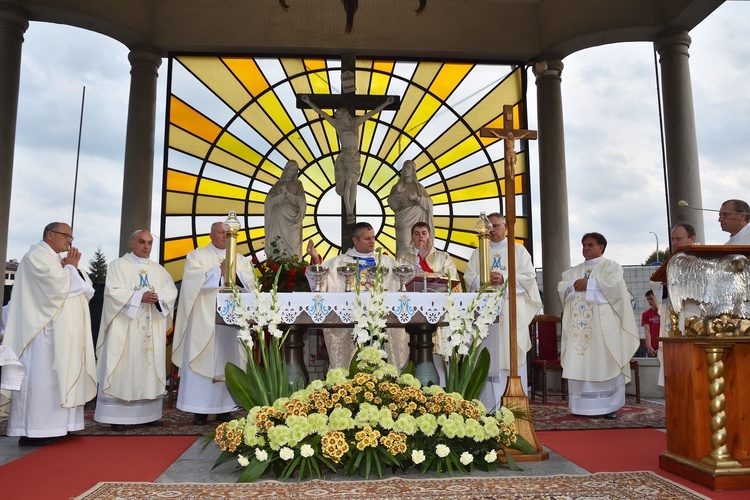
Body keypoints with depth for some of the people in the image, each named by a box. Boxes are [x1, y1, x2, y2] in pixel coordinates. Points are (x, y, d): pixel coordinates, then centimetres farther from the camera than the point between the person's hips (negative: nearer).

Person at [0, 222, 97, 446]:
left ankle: (47, 428, 12)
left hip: (64, 333, 9)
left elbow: (88, 291, 14)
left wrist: (73, 268, 0)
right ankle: (32, 432, -2)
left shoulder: (58, 260, 21)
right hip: (45, 331, -9)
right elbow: (59, 286, -20)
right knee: (41, 377, -7)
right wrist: (71, 268, -3)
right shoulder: (37, 256, -6)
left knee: (57, 378, 7)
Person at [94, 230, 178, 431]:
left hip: (152, 330, 4)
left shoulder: (159, 270, 15)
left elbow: (171, 291, 5)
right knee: (123, 370, -5)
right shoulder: (117, 265, 3)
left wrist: (158, 297, -15)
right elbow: (113, 292, -10)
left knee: (150, 370, 5)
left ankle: (149, 413, 10)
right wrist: (140, 297, -20)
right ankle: (118, 416, -1)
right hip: (125, 328, -4)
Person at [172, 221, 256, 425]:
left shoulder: (241, 260, 16)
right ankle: (200, 409, 0)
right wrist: (219, 271, -12)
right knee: (202, 361, -5)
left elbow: (250, 282, 3)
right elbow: (194, 280, -10)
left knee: (228, 361, 2)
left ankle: (224, 408, 8)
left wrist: (235, 273, -13)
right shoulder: (196, 255, 7)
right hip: (204, 319, -3)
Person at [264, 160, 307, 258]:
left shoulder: (297, 184, 13)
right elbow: (270, 200, 4)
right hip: (278, 219, 1)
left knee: (292, 243, -9)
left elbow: (300, 201, -1)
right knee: (277, 244, -7)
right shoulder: (278, 184, 15)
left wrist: (287, 193, -10)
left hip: (291, 219, -1)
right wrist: (283, 195, -9)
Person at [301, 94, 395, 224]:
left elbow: (372, 113, 9)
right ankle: (349, 213, -15)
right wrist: (308, 102, 0)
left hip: (355, 156, 2)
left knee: (353, 183, 0)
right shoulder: (337, 124, 3)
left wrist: (385, 103, 8)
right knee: (348, 182, -14)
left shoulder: (356, 122, 7)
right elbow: (321, 113, 2)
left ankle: (350, 213, 3)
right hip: (344, 156, -2)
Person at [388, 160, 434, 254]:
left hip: (418, 220, 1)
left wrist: (418, 198, -11)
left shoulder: (419, 187, 14)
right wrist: (397, 193, -15)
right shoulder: (398, 186, 12)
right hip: (404, 219, -1)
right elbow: (392, 203, 1)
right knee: (405, 246, -13)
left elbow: (429, 203, 6)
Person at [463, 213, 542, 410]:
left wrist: (504, 278, -13)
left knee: (512, 355, -4)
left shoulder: (519, 250, 12)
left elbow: (529, 275, 0)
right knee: (489, 356, -2)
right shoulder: (478, 253, 17)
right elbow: (468, 277, 7)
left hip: (512, 311, -1)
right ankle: (489, 406, 2)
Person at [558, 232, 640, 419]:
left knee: (604, 364, -6)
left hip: (602, 324, -4)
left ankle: (609, 405, -1)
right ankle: (581, 405, 4)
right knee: (578, 364, 1)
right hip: (578, 324, 5)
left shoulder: (611, 266, 7)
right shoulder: (573, 270, 21)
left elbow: (614, 284, -12)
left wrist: (588, 284, -10)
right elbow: (561, 288, 10)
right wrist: (574, 284, -9)